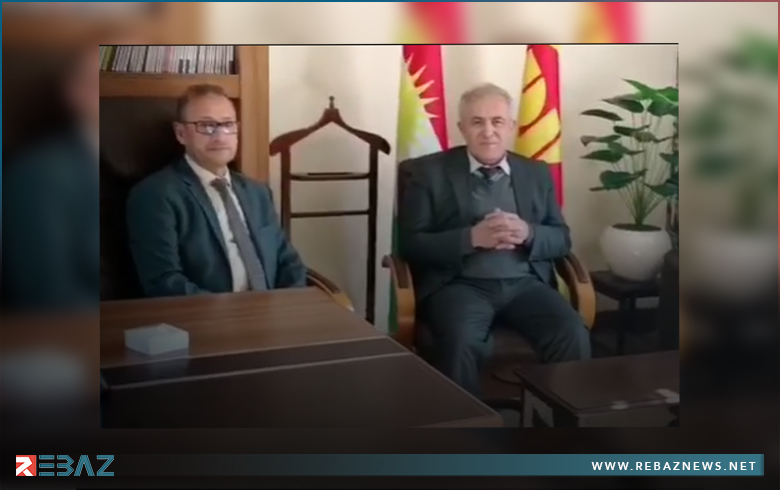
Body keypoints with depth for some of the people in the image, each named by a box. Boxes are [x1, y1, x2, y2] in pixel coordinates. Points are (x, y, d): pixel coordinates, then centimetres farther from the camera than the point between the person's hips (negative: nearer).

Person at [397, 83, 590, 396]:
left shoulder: (536, 173, 17)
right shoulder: (429, 172, 5)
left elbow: (562, 239, 14)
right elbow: (410, 243, -2)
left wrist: (527, 233, -9)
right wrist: (472, 237, -16)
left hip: (525, 284, 3)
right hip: (459, 284, -3)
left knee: (573, 336, -24)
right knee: (461, 342, -34)